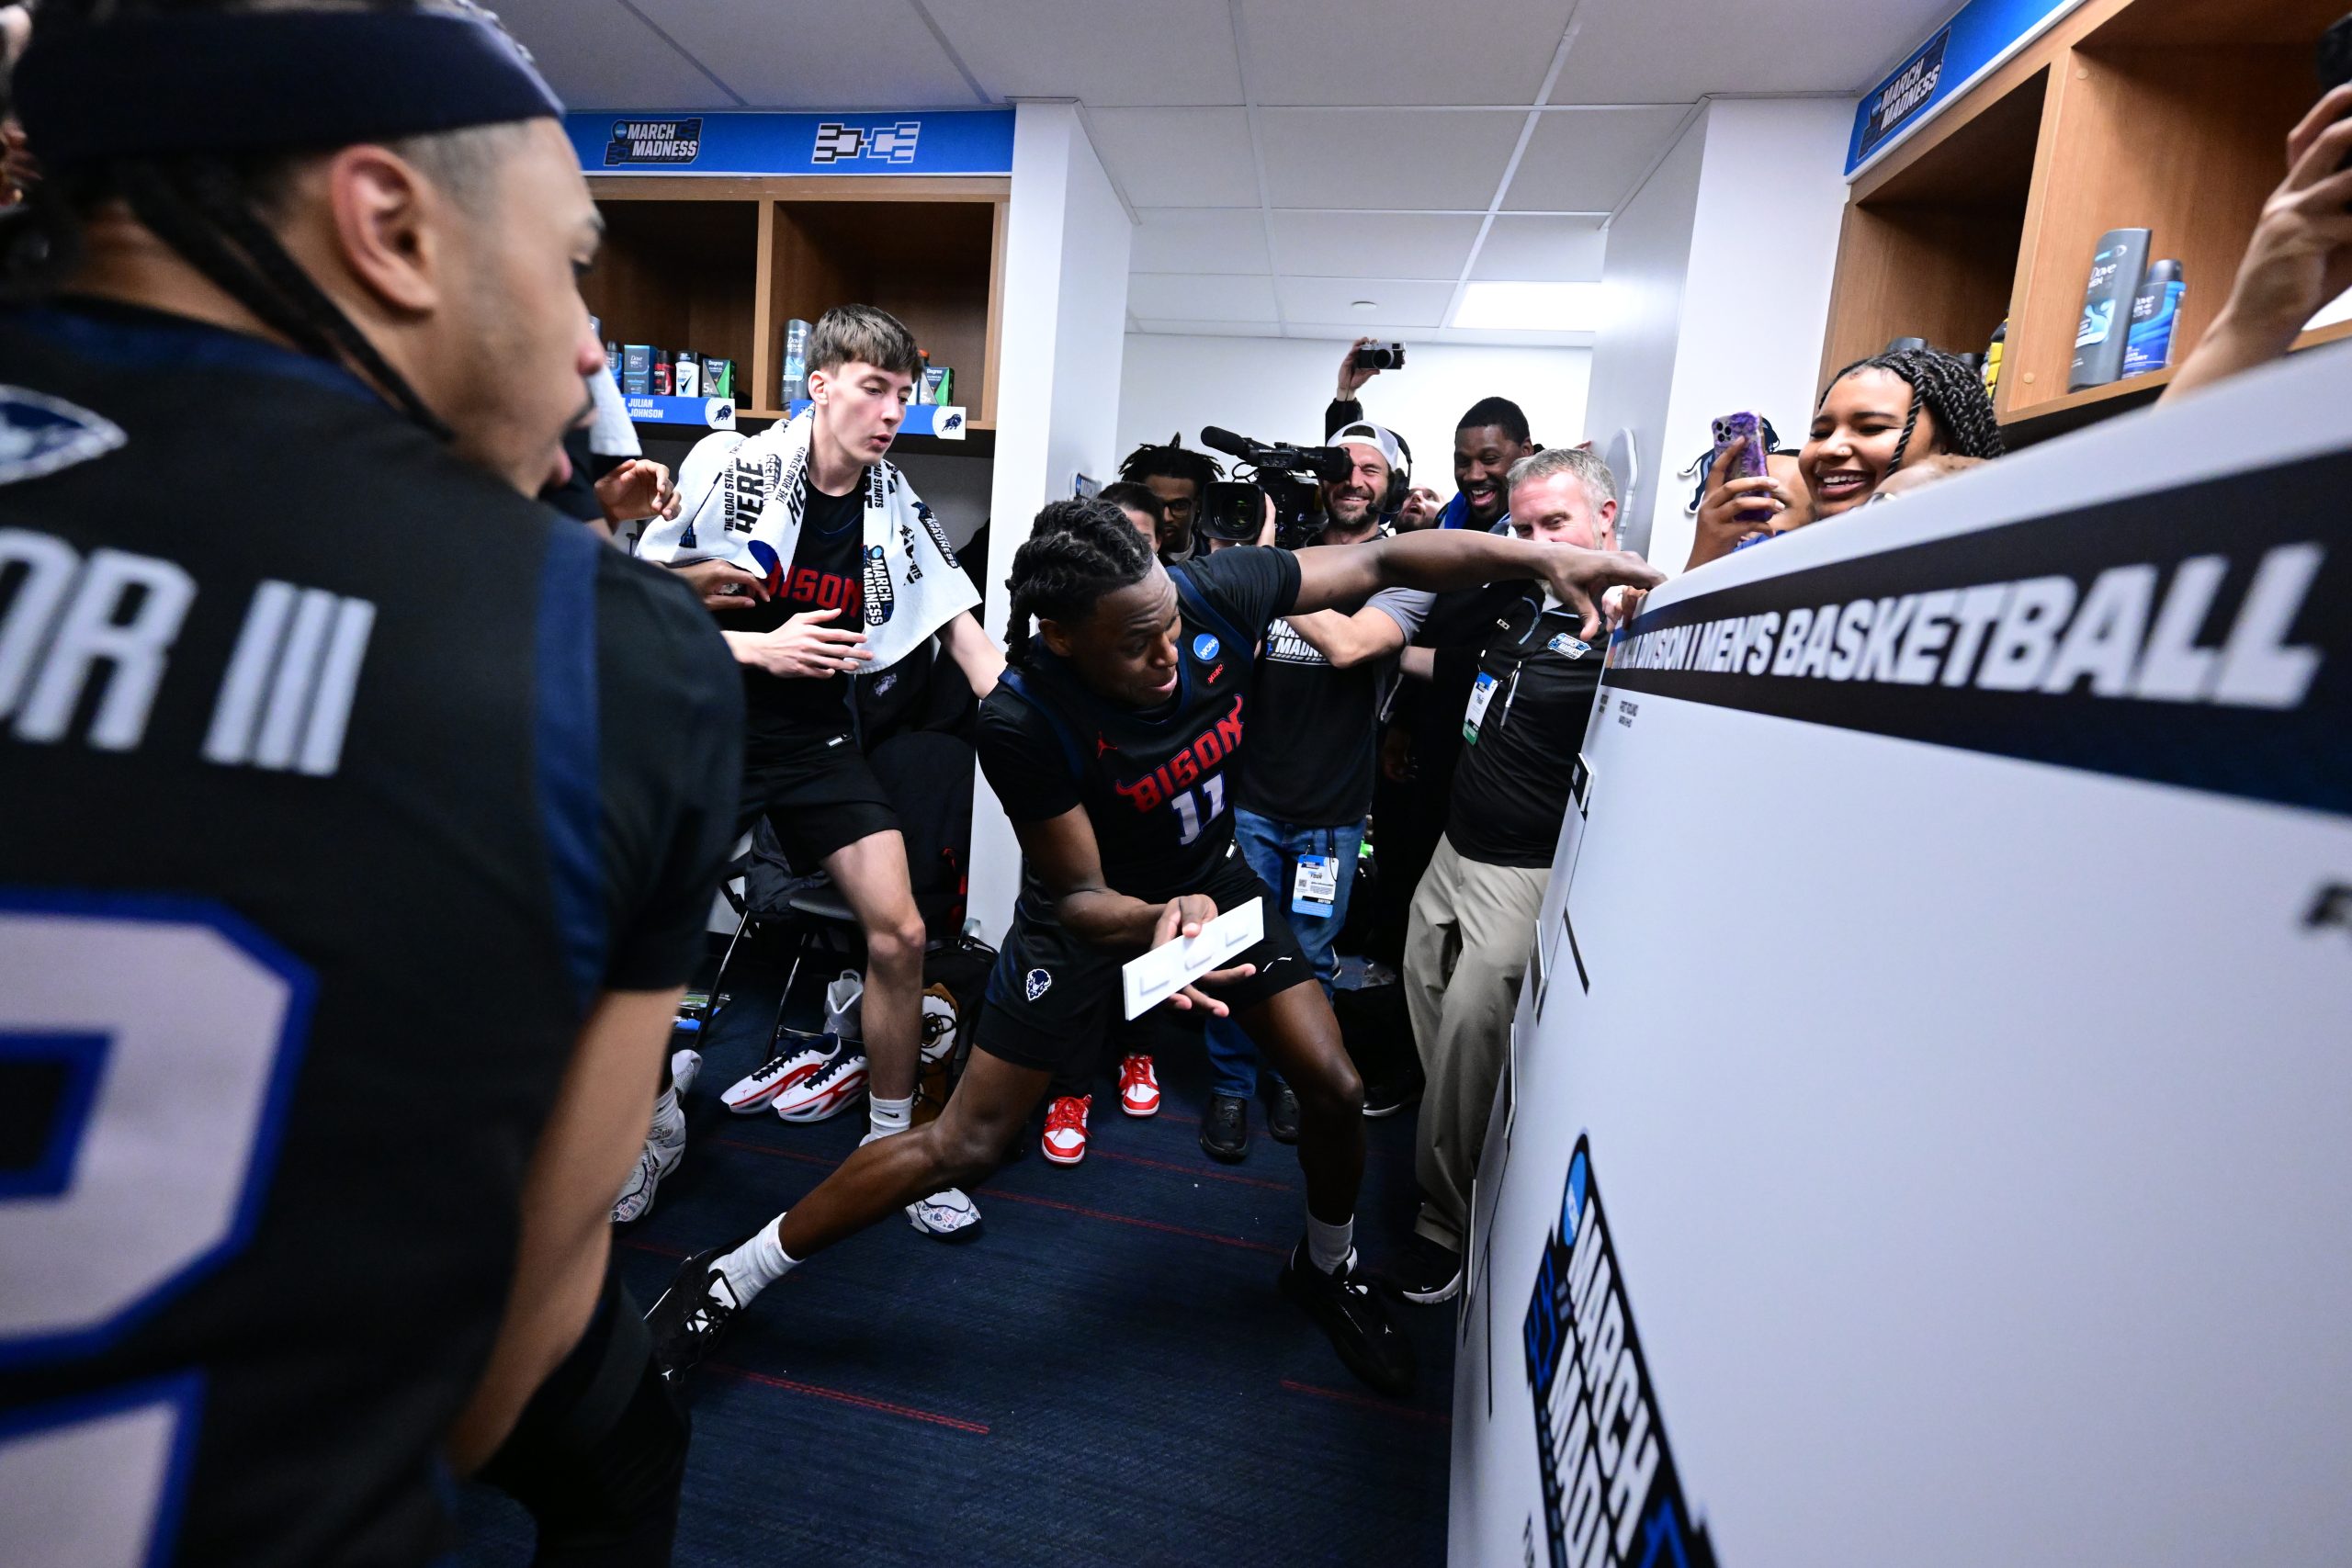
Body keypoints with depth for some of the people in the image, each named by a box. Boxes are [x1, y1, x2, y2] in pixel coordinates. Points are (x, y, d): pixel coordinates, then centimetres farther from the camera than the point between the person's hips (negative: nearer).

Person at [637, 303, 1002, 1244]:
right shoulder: (730, 468, -10)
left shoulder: (895, 505, -1)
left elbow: (962, 632, -1)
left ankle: (891, 1142, 13)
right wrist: (757, 647, -21)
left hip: (818, 736, 2)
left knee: (899, 932, -7)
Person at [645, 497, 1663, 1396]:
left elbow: (1382, 560, -12)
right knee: (964, 1144, 0)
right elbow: (1079, 895, -22)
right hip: (1096, 909, -3)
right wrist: (1159, 923, -43)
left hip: (1209, 875, 4)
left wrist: (1544, 556, -17)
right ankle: (728, 1278, 22)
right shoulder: (1025, 722, -32)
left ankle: (1327, 1268, 34)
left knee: (1335, 1088, -1)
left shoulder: (1213, 593, -24)